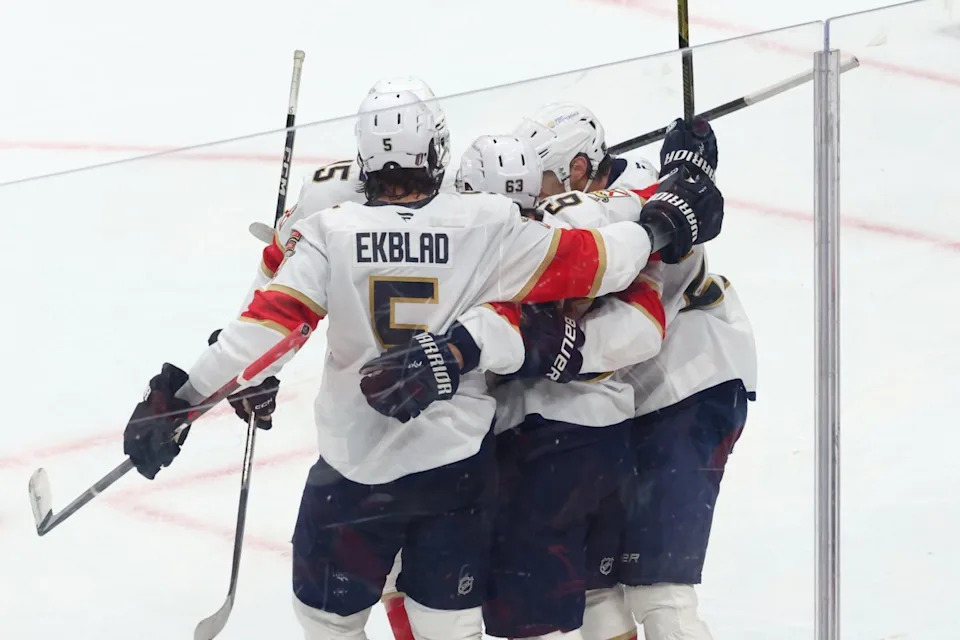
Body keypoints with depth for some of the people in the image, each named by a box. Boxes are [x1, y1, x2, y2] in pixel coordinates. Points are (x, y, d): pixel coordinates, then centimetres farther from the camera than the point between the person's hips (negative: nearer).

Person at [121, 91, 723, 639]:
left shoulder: (329, 232, -9)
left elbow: (268, 324, -15)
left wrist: (179, 396, -14)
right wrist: (662, 225, 13)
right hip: (459, 464, 1)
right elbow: (586, 263, -3)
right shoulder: (489, 225, -8)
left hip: (355, 469, -1)